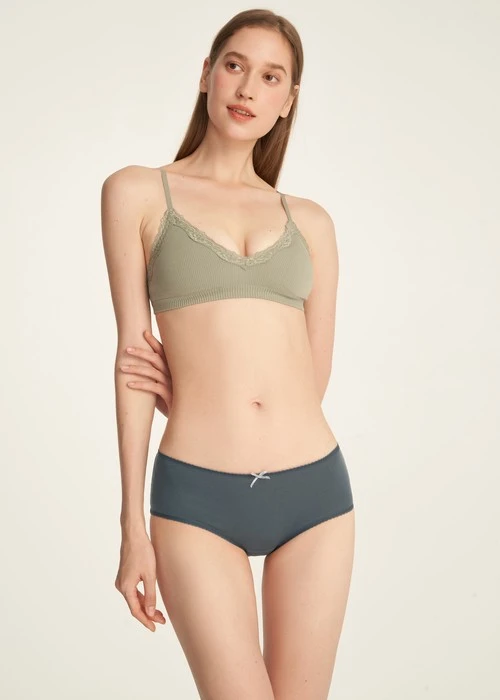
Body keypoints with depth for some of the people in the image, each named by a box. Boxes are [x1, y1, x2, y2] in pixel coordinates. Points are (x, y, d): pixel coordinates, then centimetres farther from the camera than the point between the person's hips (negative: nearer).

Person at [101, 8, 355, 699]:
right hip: (197, 498, -3)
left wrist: (190, 391, 1)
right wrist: (133, 525, -2)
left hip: (316, 487, 3)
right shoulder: (136, 191, 5)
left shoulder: (310, 221, 12)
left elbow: (314, 376, 11)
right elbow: (134, 356, 0)